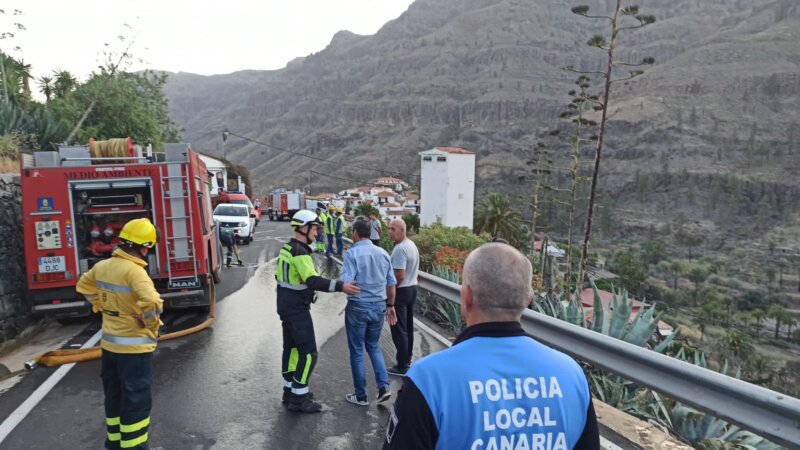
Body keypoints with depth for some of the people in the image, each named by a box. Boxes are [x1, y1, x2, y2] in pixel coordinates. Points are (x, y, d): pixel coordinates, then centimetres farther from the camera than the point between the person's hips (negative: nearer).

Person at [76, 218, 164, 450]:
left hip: (109, 344, 8)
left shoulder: (102, 266, 2)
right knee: (136, 400, 4)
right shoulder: (134, 271, -24)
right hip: (134, 347, -8)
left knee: (114, 396, 22)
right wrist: (151, 324, -18)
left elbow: (84, 286, 22)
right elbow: (152, 302, -37)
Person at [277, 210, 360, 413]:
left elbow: (279, 275, 19)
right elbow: (312, 281, -30)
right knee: (308, 352, -4)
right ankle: (299, 398, 4)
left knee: (291, 347, 18)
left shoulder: (287, 248, 10)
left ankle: (290, 390, 29)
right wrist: (340, 286, -33)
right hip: (297, 309, -10)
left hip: (287, 306, 10)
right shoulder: (300, 252, -21)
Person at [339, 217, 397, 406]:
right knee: (373, 346, 23)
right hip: (379, 306, 5)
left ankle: (361, 395, 20)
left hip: (358, 307, -5)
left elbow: (346, 283, -21)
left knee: (357, 351, 10)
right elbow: (391, 283, 8)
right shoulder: (383, 253, 3)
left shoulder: (353, 253, -14)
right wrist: (390, 306, 19)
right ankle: (383, 386, 12)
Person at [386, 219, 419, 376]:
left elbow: (399, 276, -25)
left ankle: (402, 367, 7)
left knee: (399, 330, 0)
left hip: (401, 291, -10)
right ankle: (407, 360, 29)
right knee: (408, 327, 17)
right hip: (413, 288, 10)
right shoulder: (412, 245, 9)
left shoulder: (400, 249, -22)